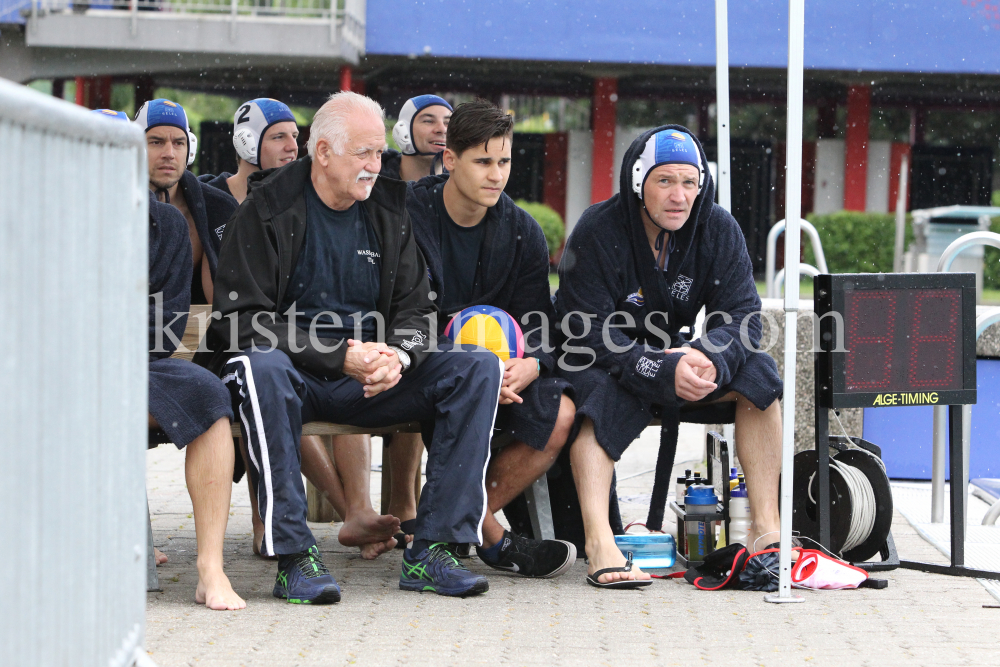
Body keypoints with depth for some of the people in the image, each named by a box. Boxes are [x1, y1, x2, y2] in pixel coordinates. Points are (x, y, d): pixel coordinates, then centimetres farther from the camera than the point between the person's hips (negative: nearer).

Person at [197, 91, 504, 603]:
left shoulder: (389, 211, 9)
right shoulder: (267, 209, -6)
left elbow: (415, 309, 10)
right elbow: (243, 319, -13)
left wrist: (398, 356, -16)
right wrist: (341, 357, -23)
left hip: (372, 380, 5)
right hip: (296, 375, -5)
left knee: (480, 368, -14)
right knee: (261, 367, -39)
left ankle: (432, 551, -18)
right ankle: (294, 556, -35)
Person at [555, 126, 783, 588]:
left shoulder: (718, 230, -7)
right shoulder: (597, 233, -20)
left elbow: (743, 318, -12)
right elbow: (591, 333, -25)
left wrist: (706, 357, -35)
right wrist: (665, 372, -39)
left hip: (672, 352, 4)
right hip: (601, 361, -4)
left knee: (757, 373, -18)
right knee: (599, 393, -37)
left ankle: (766, 529, -21)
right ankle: (598, 543, -46)